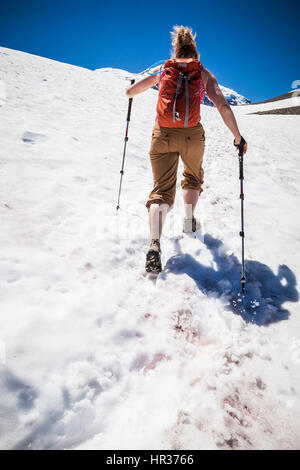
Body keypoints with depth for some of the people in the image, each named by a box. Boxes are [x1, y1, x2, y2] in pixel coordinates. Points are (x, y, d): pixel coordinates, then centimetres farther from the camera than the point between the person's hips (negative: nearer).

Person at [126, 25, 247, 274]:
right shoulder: (204, 73, 6)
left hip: (163, 135, 1)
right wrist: (238, 137, 1)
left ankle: (155, 245, -20)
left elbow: (129, 92, 14)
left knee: (162, 189, -1)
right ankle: (189, 220, 38)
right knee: (193, 176, 28)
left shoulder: (162, 70, 10)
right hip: (193, 136, 0)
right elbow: (223, 106, -5)